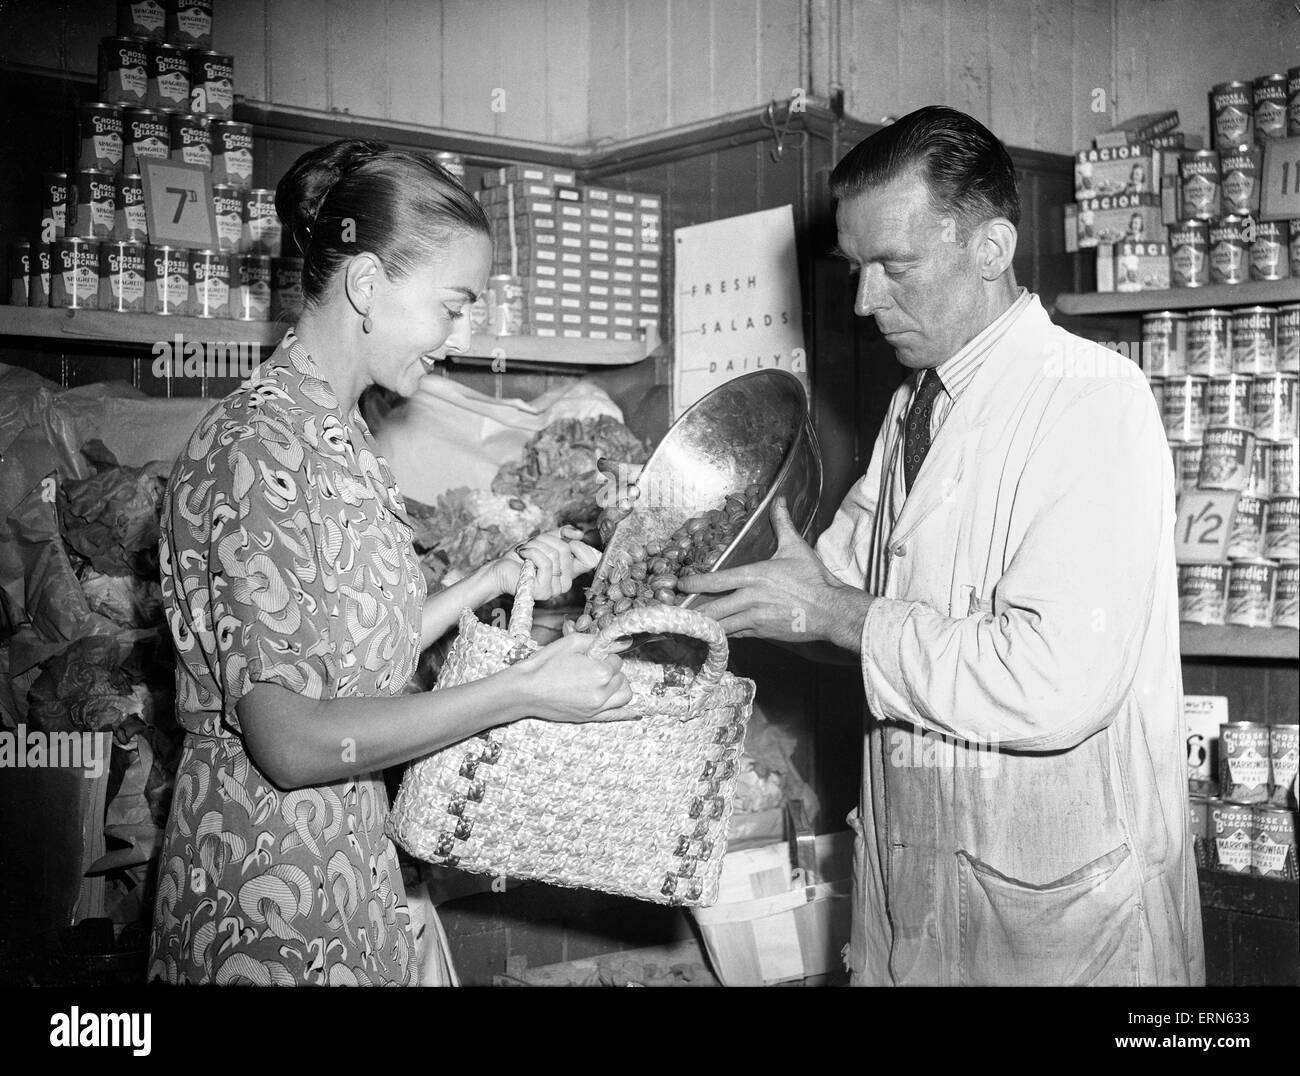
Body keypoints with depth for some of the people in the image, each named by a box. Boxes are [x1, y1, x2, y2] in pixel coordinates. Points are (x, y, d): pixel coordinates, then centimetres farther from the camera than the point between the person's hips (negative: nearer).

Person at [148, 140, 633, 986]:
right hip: (273, 880, -8)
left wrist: (497, 581, 1)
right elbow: (292, 740, -24)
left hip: (347, 848, 8)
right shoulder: (260, 448, -21)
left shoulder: (336, 432, 6)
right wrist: (522, 693, -21)